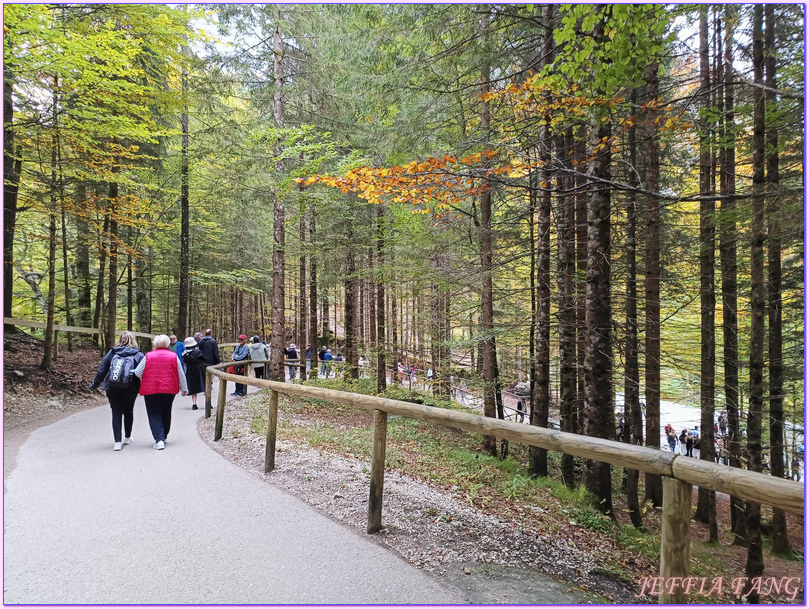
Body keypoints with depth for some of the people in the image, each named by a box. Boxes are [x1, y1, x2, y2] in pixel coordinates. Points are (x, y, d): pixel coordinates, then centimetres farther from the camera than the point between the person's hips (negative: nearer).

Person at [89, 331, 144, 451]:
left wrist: (94, 385, 13)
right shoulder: (138, 354, -3)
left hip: (112, 389, 0)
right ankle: (127, 437, 31)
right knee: (128, 412, 19)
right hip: (131, 390, 0)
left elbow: (101, 370, 3)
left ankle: (117, 441, 0)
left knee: (116, 414, 7)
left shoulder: (112, 352, 2)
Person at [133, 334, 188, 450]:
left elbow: (137, 373, -1)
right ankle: (164, 437, 30)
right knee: (166, 414, 18)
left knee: (154, 415, 3)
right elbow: (181, 375, 7)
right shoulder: (173, 356, 2)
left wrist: (144, 379, 21)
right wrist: (184, 389, 19)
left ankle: (159, 439, -11)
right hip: (169, 390, 2)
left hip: (150, 391, -2)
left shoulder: (148, 356, -2)